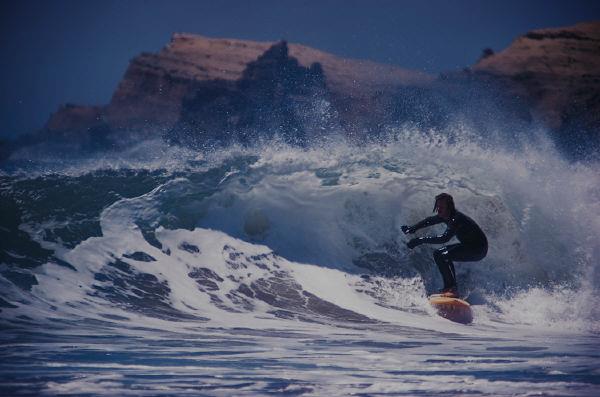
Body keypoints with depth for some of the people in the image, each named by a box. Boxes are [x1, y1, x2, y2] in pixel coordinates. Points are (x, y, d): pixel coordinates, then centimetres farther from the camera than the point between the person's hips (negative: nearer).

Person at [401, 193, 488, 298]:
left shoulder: (456, 219, -27)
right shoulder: (446, 216, 0)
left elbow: (445, 238, -39)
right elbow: (429, 221, 17)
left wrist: (422, 240, -39)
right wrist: (412, 228, 7)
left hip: (479, 249, -10)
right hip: (468, 246, 10)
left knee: (445, 256, -26)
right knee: (438, 254, 10)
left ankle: (453, 289, -26)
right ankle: (448, 287, 8)